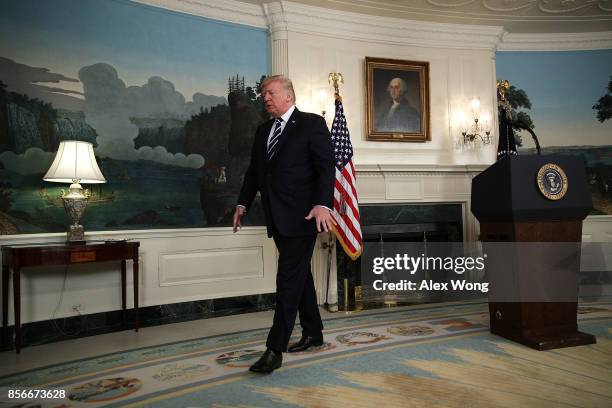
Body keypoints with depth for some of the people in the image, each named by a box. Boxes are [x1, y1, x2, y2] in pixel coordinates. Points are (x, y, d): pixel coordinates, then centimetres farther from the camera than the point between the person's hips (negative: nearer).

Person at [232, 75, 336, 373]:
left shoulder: (312, 124, -4)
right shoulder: (263, 130, 16)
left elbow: (326, 167, -12)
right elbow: (254, 170, 20)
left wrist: (322, 204, -23)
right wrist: (243, 203, 13)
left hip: (302, 216, -7)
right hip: (277, 217, 7)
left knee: (289, 280, -8)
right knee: (299, 275, 15)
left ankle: (275, 349, -4)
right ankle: (313, 333, 29)